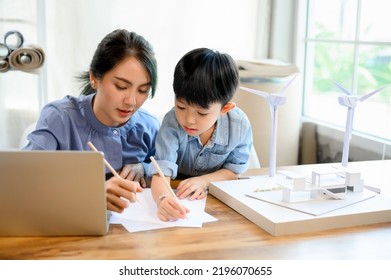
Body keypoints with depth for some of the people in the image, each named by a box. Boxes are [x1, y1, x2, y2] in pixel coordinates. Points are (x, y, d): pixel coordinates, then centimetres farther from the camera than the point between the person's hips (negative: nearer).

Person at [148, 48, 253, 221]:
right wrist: (162, 199, -57)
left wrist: (204, 181, -22)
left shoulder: (239, 125, -21)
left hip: (217, 197, 3)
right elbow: (162, 173, -35)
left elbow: (235, 169, -5)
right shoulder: (172, 123, -27)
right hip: (175, 192, -3)